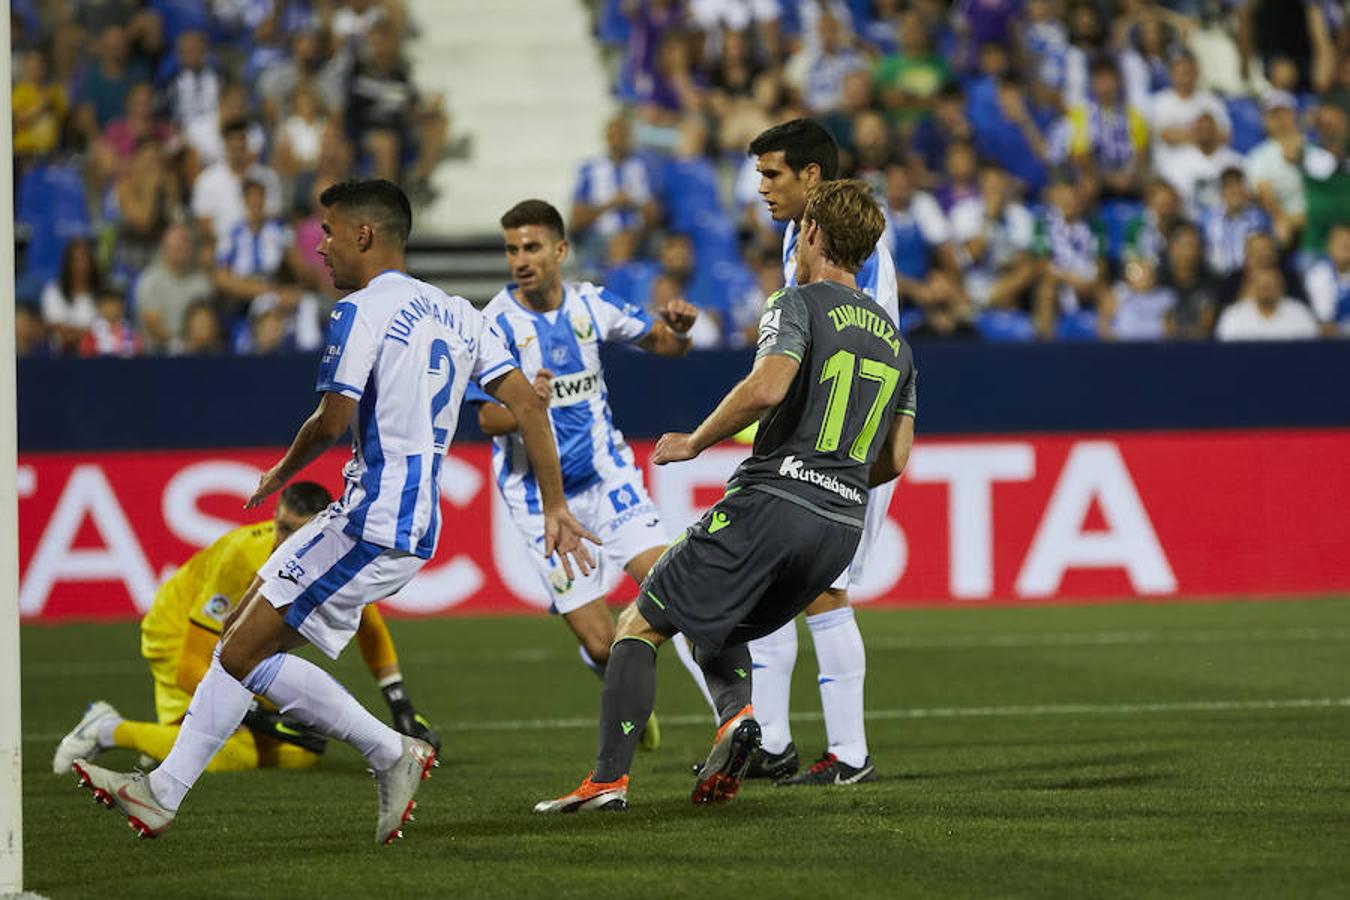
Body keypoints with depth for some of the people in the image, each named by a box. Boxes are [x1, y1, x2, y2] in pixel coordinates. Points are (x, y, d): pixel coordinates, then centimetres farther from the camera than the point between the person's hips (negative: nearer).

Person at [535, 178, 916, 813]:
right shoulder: (893, 339, 18)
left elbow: (768, 386, -22)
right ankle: (735, 713, -4)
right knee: (714, 628, 27)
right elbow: (895, 459, 20)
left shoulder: (799, 304, -3)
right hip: (842, 525, 7)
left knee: (640, 624, 3)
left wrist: (695, 442, -9)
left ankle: (609, 777, -10)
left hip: (770, 504, -7)